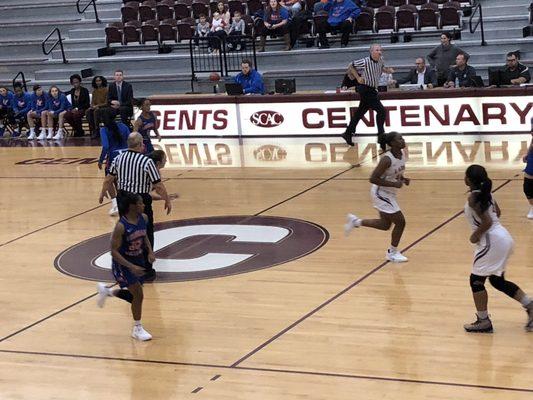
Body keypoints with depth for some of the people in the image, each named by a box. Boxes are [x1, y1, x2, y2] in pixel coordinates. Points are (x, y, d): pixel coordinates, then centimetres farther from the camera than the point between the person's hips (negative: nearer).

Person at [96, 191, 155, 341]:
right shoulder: (121, 226, -26)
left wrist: (150, 252, -5)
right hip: (122, 263, -7)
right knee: (138, 294, -11)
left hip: (138, 261, 7)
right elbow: (114, 251, -23)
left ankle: (106, 291, 41)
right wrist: (131, 267, -31)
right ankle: (137, 329, 7)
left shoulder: (143, 218, -7)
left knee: (134, 296, 15)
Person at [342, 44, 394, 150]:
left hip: (372, 90, 8)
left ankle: (348, 134, 27)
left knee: (360, 112, 16)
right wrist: (358, 78, -11)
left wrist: (388, 70, 0)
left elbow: (382, 68, 22)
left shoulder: (381, 61, 2)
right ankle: (381, 137, -10)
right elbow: (351, 67, -5)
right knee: (381, 110, -14)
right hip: (365, 89, -8)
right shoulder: (365, 62, -17)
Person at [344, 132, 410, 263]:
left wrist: (403, 179, -4)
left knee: (385, 225, 19)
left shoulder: (402, 154, -2)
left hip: (388, 193, 9)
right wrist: (394, 184, -29)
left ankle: (355, 221, 33)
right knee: (400, 222, -5)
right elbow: (373, 179, -28)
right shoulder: (387, 159, -29)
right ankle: (392, 253, 13)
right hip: (381, 193, -9)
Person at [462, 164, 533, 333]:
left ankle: (483, 321, 8)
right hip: (503, 238, 9)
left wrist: (475, 236, -10)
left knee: (476, 280, 3)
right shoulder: (486, 193, 9)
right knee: (498, 281, 20)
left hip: (492, 241, -9)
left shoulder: (473, 198, -18)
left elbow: (487, 222, -24)